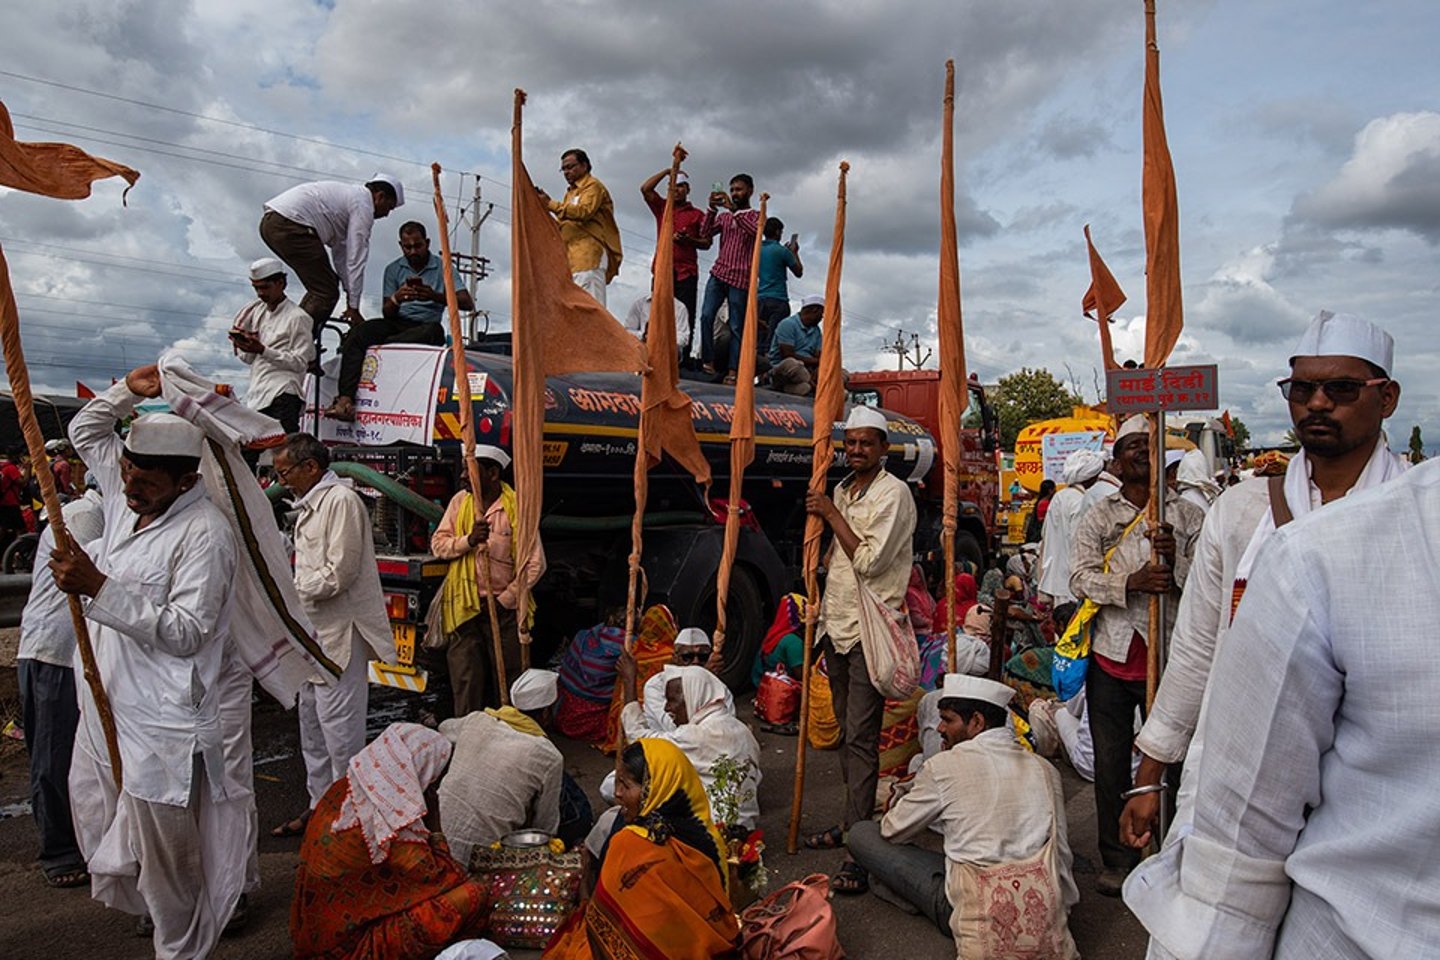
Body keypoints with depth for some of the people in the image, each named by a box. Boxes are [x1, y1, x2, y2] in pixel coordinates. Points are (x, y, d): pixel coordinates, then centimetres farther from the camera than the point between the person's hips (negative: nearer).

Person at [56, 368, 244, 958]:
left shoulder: (204, 533, -18)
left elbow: (184, 632, -23)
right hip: (104, 712, 9)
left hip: (160, 729, -9)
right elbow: (85, 431, 23)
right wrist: (127, 390, 6)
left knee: (169, 873, 4)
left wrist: (98, 588, -25)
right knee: (106, 853, 21)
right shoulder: (125, 498, 7)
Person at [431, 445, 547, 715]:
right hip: (463, 607, 2)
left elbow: (535, 563, -7)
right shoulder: (460, 501, 5)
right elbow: (438, 544, 3)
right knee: (467, 684, 2)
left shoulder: (517, 507, -7)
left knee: (505, 681, 5)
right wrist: (469, 540, -16)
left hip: (504, 609, -2)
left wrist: (505, 600, -8)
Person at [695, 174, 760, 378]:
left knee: (736, 327, -5)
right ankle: (708, 363, -10)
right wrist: (712, 209, -9)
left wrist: (733, 209, -21)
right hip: (718, 274, 3)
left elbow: (755, 231, -15)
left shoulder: (757, 216, 8)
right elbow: (705, 234, 4)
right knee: (706, 316, -14)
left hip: (740, 279, -3)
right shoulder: (723, 216, 18)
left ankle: (732, 371, -5)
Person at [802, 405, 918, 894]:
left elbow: (869, 560, -18)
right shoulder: (841, 491, 14)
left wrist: (832, 514, -13)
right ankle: (853, 821, 29)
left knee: (861, 736, -9)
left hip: (869, 626, -8)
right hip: (837, 623, 8)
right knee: (846, 730, 16)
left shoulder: (893, 493, -10)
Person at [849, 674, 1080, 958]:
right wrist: (1062, 909, 26)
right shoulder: (1044, 769, 6)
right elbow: (1061, 850, 12)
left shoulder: (945, 766, -7)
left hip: (978, 913, -6)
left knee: (861, 833, 1)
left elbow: (892, 831, 4)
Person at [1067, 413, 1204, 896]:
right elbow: (1080, 578, -4)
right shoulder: (1097, 517, 6)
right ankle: (1118, 858, 22)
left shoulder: (1188, 516, 5)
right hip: (1112, 655, 1)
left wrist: (1175, 561, -20)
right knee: (1111, 762, 8)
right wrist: (1132, 582, -20)